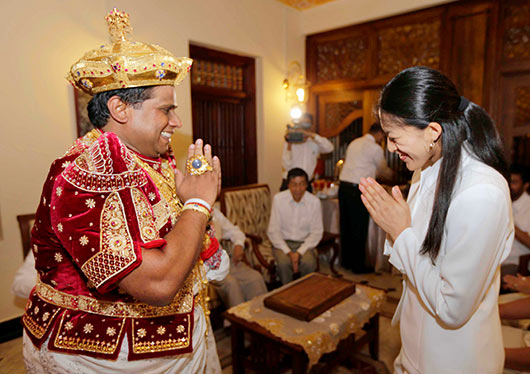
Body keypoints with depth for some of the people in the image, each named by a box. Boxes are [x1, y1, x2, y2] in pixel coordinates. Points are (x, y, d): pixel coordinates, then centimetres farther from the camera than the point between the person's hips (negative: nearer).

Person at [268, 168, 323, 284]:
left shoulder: (314, 201, -9)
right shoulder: (278, 199, -10)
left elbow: (317, 232, -4)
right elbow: (273, 231, -7)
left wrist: (299, 253, -17)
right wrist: (289, 253, -19)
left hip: (304, 243, 1)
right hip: (282, 242, 0)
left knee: (309, 263, -29)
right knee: (283, 262, -31)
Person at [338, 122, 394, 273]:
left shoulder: (354, 143, 17)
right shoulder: (375, 148, -5)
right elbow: (383, 169, 10)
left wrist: (375, 172, 35)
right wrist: (391, 174, 32)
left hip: (343, 185, 8)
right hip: (357, 190, -8)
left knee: (345, 225, 14)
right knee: (359, 228, 2)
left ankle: (346, 261, 27)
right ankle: (358, 265, 12)